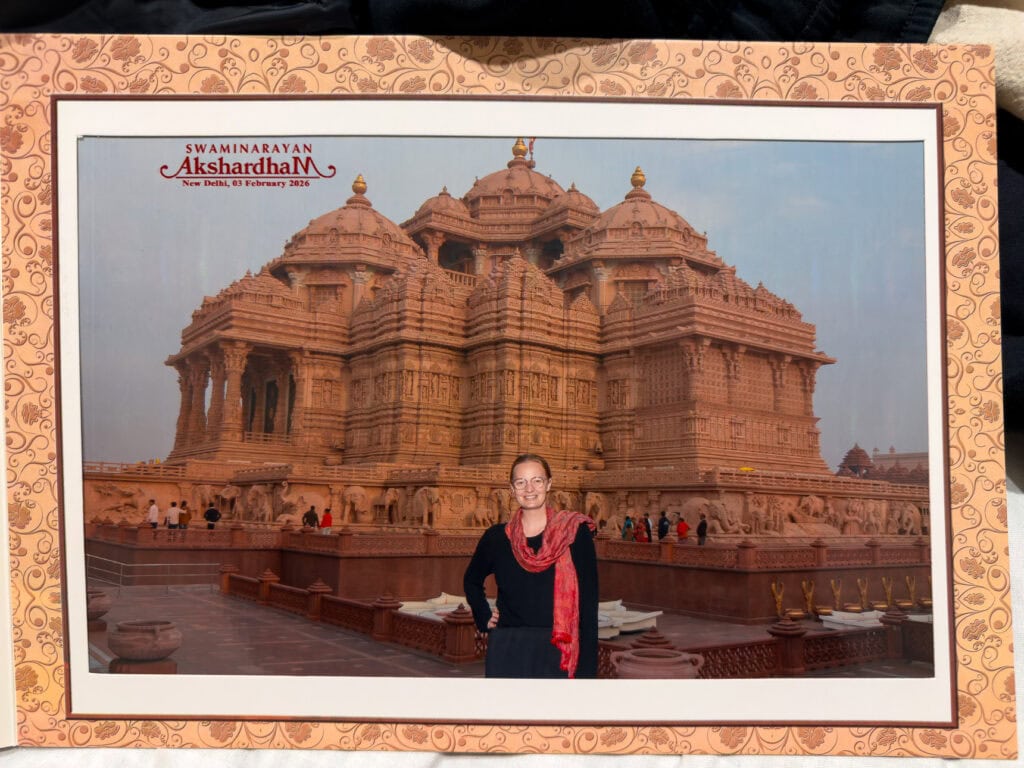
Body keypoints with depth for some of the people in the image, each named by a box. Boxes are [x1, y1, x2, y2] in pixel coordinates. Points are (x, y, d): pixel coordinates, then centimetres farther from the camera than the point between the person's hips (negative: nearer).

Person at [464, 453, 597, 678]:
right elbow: (472, 580, 26)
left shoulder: (575, 532, -3)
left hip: (557, 656, -2)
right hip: (506, 654, 3)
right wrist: (485, 617, 10)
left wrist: (586, 670, -10)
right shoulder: (497, 537, 6)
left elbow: (588, 605, -5)